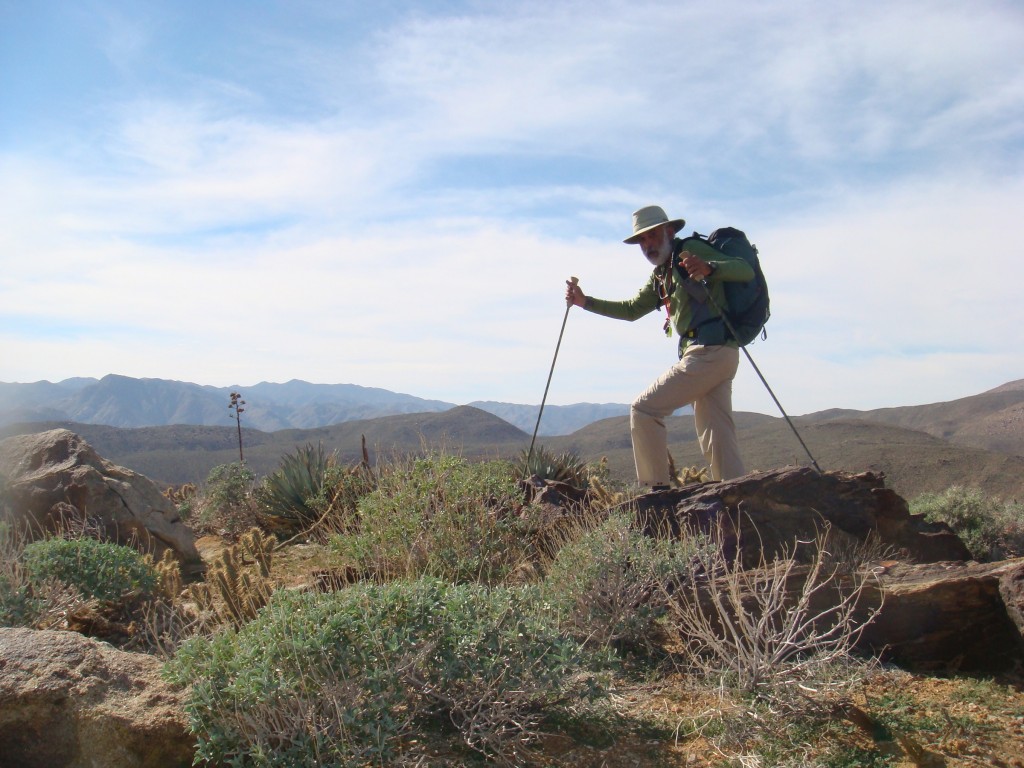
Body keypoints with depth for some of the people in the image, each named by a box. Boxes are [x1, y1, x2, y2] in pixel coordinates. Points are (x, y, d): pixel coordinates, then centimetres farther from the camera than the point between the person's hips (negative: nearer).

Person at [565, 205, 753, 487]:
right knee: (716, 436, 7)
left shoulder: (690, 249, -2)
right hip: (719, 356, 9)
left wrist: (708, 268, -32)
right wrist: (585, 301, 18)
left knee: (644, 410, -6)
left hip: (708, 352, -9)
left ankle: (658, 489, -3)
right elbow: (632, 309, 27)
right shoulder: (661, 275, 25)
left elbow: (746, 270, -12)